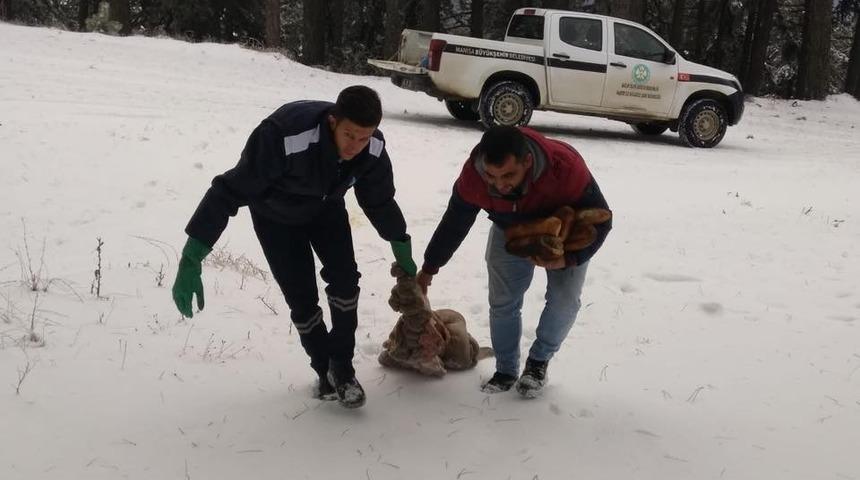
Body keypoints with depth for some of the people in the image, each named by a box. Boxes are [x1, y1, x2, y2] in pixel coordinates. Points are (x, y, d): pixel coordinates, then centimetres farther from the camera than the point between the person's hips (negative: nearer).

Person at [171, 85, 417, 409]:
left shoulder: (374, 149, -27)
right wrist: (192, 259, -43)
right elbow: (230, 191, -40)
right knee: (302, 298, -7)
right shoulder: (286, 136, -45)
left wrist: (402, 251, 7)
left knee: (345, 278, -12)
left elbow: (380, 201, -5)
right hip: (276, 216, -3)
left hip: (326, 209, 3)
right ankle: (325, 369, 19)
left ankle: (342, 366, 8)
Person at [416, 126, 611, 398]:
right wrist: (428, 269, -5)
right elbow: (453, 224, -16)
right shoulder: (473, 175, -35)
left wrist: (569, 258, -46)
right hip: (511, 232, 2)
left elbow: (599, 219, -30)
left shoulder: (566, 167, -44)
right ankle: (506, 371, 18)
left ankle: (538, 363, 12)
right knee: (503, 303, -1)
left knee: (564, 300, -11)